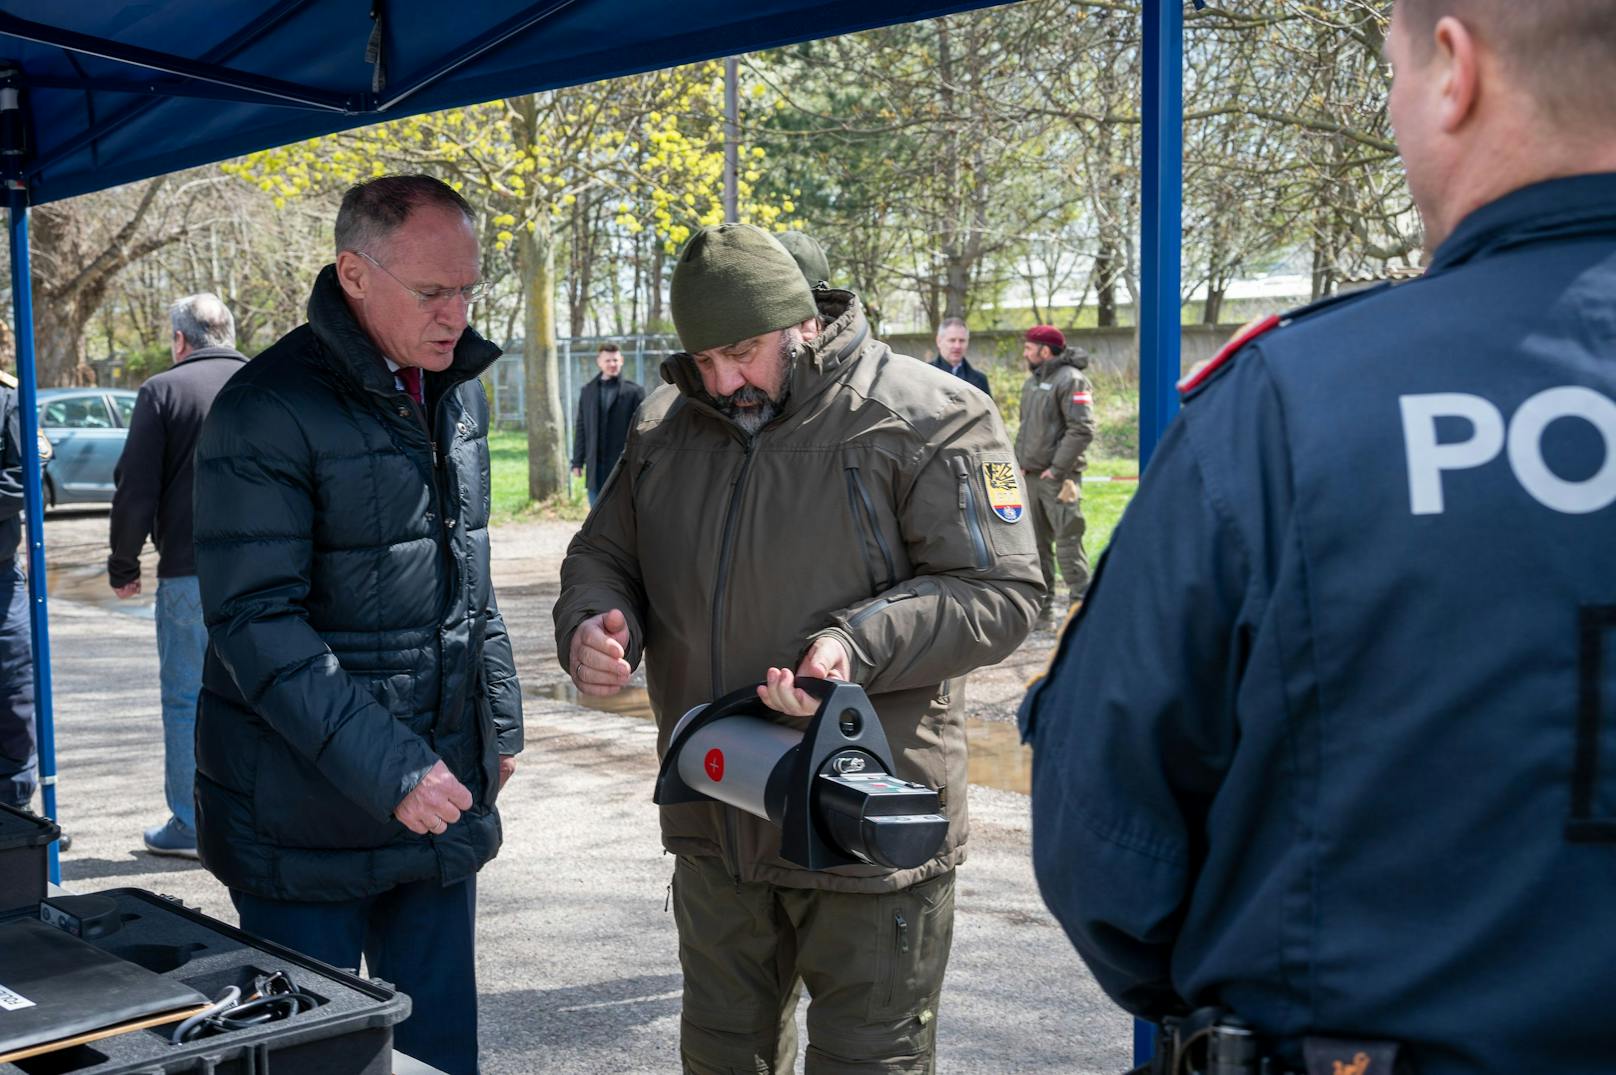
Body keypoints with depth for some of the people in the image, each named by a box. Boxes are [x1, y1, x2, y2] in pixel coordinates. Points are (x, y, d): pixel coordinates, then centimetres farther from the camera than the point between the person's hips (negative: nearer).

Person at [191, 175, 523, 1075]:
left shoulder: (458, 390, 9)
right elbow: (255, 623, -19)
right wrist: (387, 770, -24)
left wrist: (499, 718, 17)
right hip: (310, 819, -6)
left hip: (444, 798, 7)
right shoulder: (267, 414, -15)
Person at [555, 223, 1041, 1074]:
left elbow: (999, 590, -14)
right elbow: (603, 553, 16)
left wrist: (859, 644, -29)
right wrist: (590, 624, -8)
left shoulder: (928, 419, -12)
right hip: (715, 829, 6)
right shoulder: (668, 426, 6)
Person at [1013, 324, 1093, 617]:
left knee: (1067, 539, -9)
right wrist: (1019, 462, 12)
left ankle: (1080, 602, -3)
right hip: (1030, 475, 9)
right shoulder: (1032, 382, 17)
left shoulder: (1071, 380, -11)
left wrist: (1057, 469, -17)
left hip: (1057, 476, -9)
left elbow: (1082, 430, -17)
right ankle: (1040, 603, 19)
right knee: (1035, 540, 11)